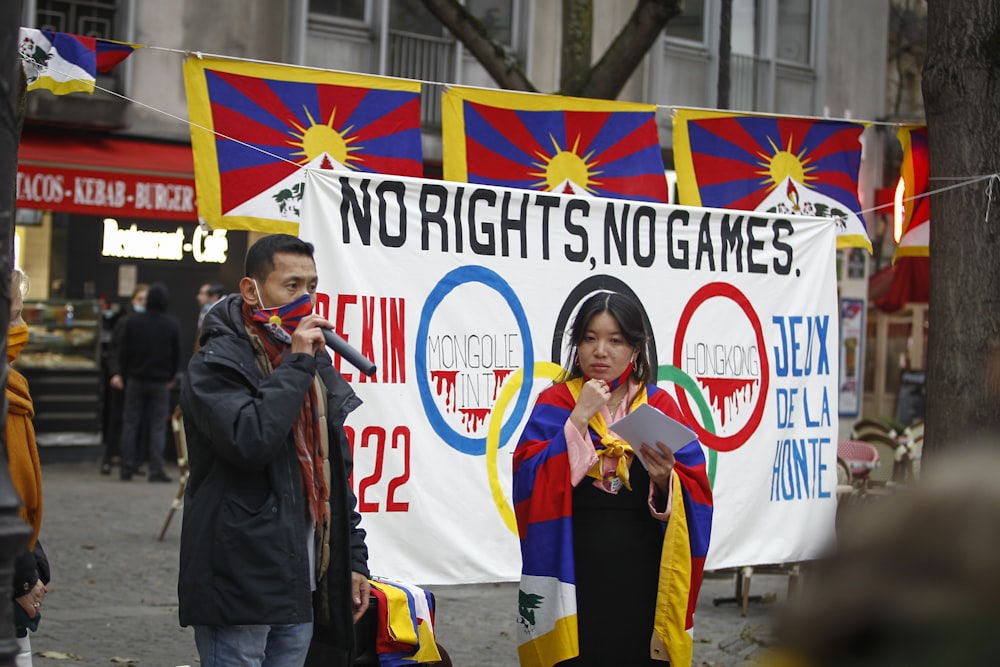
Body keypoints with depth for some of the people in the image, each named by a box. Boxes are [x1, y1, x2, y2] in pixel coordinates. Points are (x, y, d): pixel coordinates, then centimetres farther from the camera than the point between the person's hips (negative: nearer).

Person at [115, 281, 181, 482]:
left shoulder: (133, 321, -5)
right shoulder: (172, 324, -6)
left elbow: (124, 352, -1)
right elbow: (177, 355, -1)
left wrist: (123, 374, 13)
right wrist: (171, 377, 14)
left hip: (136, 380, 1)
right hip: (160, 381, -1)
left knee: (130, 424, 9)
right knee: (158, 426, 3)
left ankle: (126, 469, 9)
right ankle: (156, 470, -3)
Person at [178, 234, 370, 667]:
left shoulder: (318, 365, 16)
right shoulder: (216, 363, -8)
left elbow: (336, 474, 19)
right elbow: (249, 440, -26)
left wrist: (354, 560, 15)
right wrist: (295, 366, -17)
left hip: (301, 590, 8)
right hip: (239, 588, -7)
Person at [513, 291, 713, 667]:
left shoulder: (660, 405, 7)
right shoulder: (554, 404, 4)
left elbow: (698, 493, 1)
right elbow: (530, 483, -11)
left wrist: (666, 478, -19)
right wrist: (579, 418, -14)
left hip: (644, 576, 2)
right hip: (577, 574, -1)